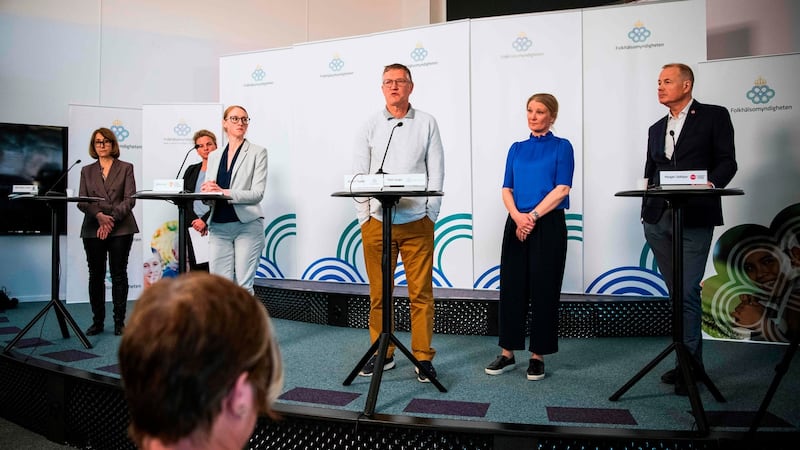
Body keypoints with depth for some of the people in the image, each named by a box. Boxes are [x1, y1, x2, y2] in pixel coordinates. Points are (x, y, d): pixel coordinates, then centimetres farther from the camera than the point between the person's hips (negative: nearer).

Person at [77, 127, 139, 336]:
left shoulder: (125, 168, 7)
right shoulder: (87, 171, 14)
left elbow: (130, 199, -2)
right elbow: (81, 201, 5)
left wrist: (112, 219, -13)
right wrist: (99, 215, -13)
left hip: (120, 229, -2)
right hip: (92, 229, 3)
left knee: (118, 275, -1)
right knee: (96, 275, 5)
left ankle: (119, 321, 6)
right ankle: (97, 321, 14)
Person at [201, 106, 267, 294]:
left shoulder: (257, 152, 2)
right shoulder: (214, 156, 16)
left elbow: (257, 193, -8)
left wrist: (224, 192, -19)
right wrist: (206, 191, -10)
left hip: (247, 224, -4)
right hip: (219, 226, 4)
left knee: (243, 285, -4)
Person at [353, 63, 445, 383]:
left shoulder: (426, 123, 8)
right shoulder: (370, 126, 10)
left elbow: (436, 171, 5)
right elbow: (359, 173, 7)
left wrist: (430, 213, -4)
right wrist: (364, 216, -2)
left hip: (417, 222, -1)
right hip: (376, 221, 1)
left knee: (421, 292, 0)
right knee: (378, 292, 6)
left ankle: (423, 357, 11)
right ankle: (382, 353, 19)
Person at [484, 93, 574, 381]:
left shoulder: (562, 147, 2)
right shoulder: (517, 149, 14)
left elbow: (561, 189, -8)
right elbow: (507, 189, 7)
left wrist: (532, 216, -14)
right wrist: (517, 216, -11)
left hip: (548, 225, -4)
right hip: (516, 225, 4)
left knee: (543, 290, 1)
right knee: (511, 287, 4)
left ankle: (538, 356, 13)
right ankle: (507, 353, 15)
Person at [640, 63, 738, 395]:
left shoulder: (714, 116, 4)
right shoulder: (656, 129, 19)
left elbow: (727, 161, -2)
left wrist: (711, 183, -21)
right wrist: (647, 212, 8)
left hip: (695, 218, -5)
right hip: (659, 219, 6)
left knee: (688, 292, -9)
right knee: (677, 293, 11)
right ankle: (690, 360, 22)